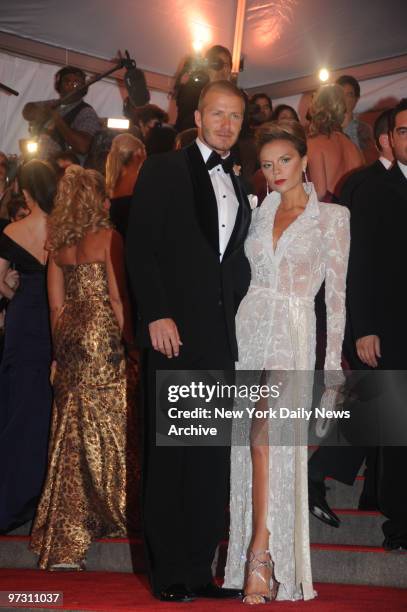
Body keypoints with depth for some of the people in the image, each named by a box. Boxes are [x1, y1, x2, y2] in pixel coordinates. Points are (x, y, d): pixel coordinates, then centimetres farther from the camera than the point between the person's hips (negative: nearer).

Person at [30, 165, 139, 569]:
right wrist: (129, 339, -4)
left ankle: (62, 537, 11)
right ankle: (108, 510, 14)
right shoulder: (107, 237, -8)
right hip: (101, 334, -6)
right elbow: (117, 298, -10)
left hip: (68, 336, 6)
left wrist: (60, 347, 17)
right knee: (108, 428, 6)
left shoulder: (59, 243, 8)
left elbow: (56, 304, 11)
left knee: (70, 431, 8)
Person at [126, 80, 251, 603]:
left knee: (212, 457, 5)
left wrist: (239, 313, 6)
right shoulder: (164, 170, 3)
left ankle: (199, 569, 10)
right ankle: (168, 573, 4)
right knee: (168, 454, -2)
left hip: (222, 336, 6)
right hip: (174, 331, -5)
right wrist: (157, 315, -14)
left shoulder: (240, 186, 20)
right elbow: (140, 246, -5)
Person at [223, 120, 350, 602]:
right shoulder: (259, 211, 13)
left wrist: (333, 359, -5)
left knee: (265, 435, -21)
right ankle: (260, 556, 8)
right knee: (254, 445, 1)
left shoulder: (332, 216, 1)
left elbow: (336, 291, -1)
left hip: (294, 332, -4)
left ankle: (261, 556, -22)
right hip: (251, 324, 4)